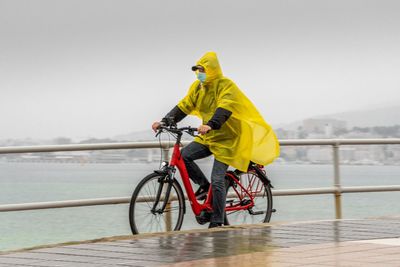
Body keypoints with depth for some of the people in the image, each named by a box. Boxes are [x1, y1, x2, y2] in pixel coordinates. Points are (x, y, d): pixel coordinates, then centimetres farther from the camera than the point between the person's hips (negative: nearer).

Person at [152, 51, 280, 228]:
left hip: (226, 139, -7)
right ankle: (204, 186, 8)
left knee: (217, 180, -13)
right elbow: (184, 106, 3)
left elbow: (224, 109, -33)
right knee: (184, 155, -15)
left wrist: (211, 125, -50)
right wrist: (165, 121, -11)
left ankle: (217, 222, -3)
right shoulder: (197, 87, 5)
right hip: (207, 137, 7)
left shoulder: (226, 86, -17)